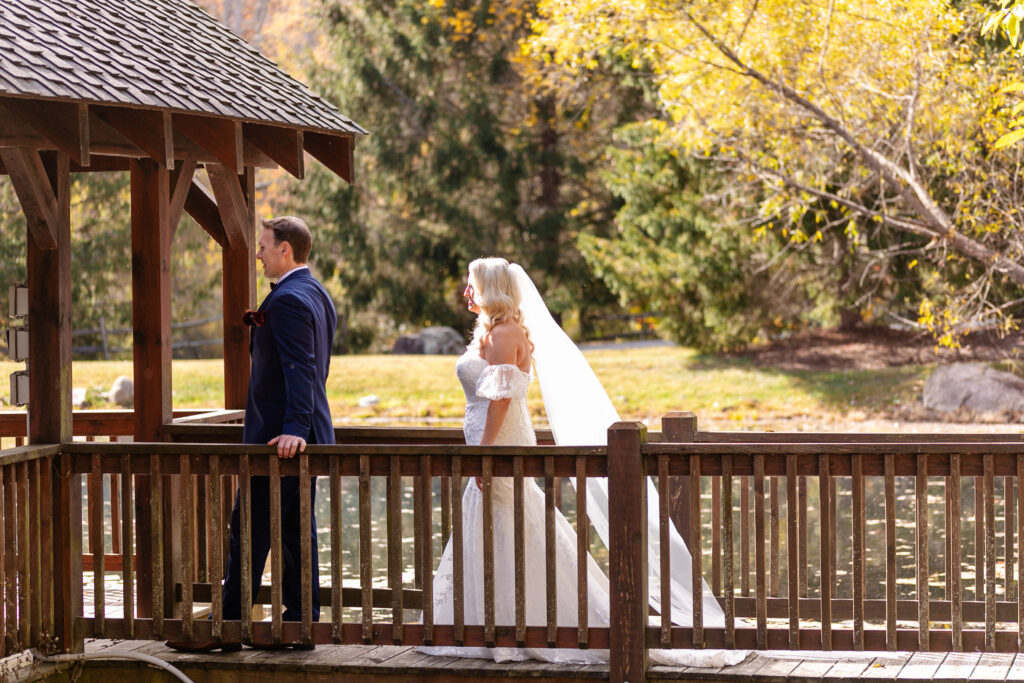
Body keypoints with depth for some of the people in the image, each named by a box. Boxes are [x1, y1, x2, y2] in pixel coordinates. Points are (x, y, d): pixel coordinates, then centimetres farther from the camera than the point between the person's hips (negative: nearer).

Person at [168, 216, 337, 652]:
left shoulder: (288, 300, -17)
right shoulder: (317, 294, 15)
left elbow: (300, 370, -26)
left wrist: (293, 429, -33)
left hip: (277, 435, -10)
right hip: (303, 433, 10)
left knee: (249, 530, -3)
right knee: (295, 531, 11)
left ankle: (228, 626, 2)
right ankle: (300, 622, 14)